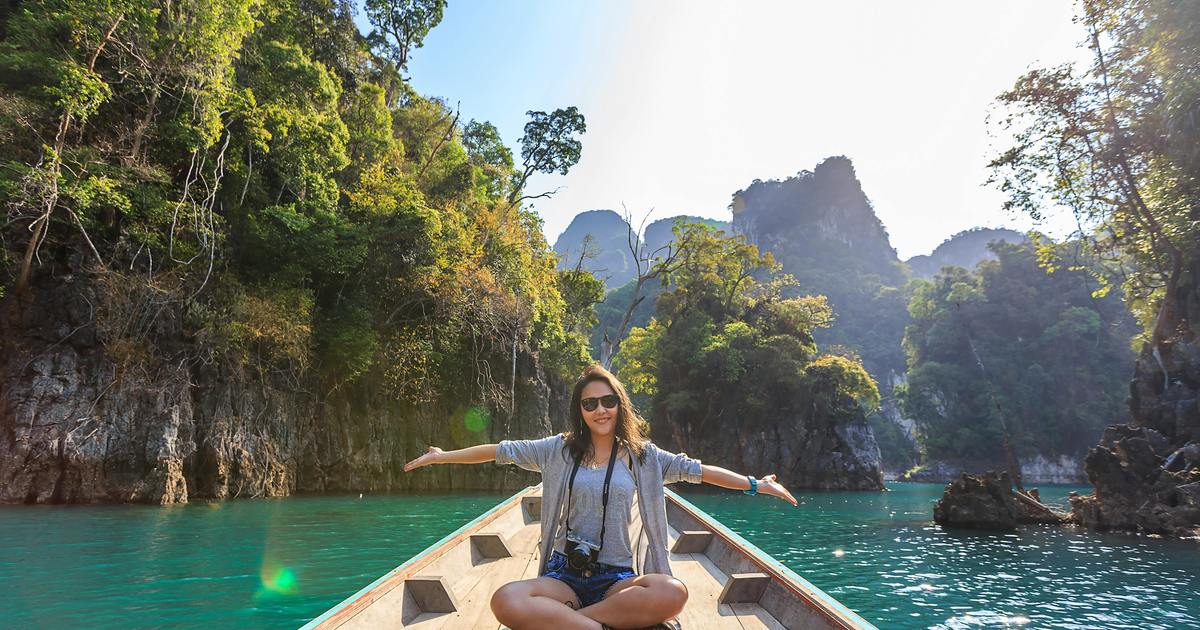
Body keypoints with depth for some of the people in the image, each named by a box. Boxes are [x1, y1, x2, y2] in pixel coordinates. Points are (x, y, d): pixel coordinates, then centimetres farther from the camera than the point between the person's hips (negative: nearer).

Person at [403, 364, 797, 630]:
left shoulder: (641, 454, 6)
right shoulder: (560, 449, 6)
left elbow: (695, 470, 6)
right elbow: (501, 451, 9)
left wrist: (755, 484, 4)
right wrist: (442, 456, 10)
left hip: (616, 578, 1)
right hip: (564, 574, 0)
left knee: (673, 593, -34)